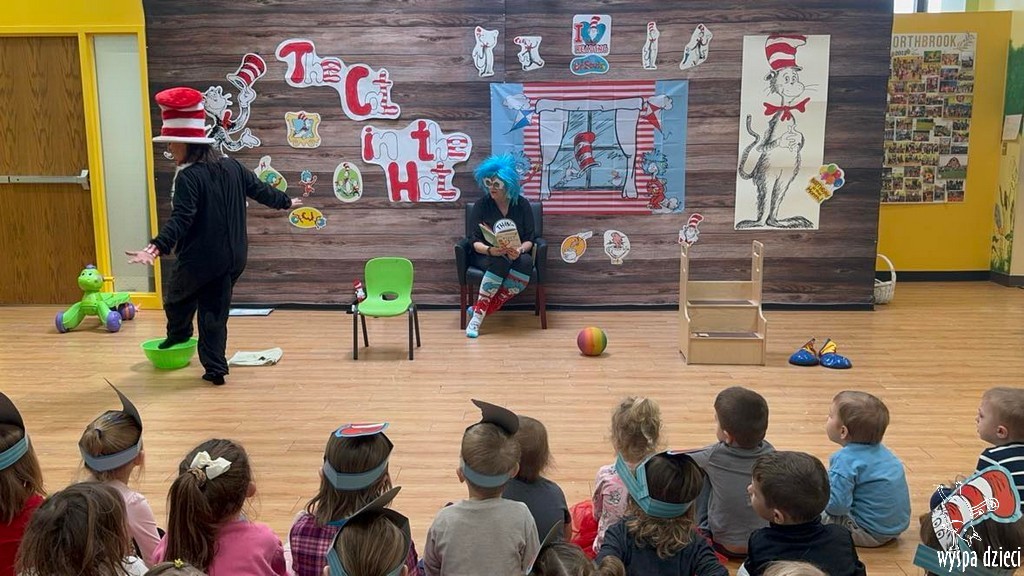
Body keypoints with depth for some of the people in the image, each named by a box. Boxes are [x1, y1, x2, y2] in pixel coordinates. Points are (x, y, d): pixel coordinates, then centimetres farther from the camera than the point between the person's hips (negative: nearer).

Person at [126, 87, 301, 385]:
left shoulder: (188, 177, -17)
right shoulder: (231, 166, 5)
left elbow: (180, 220, -28)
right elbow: (259, 189, 18)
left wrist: (156, 248, -38)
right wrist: (286, 202, 36)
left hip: (198, 259, -7)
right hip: (233, 258, 7)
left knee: (177, 299, 22)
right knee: (215, 312, 12)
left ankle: (178, 337, 45)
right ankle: (215, 368, 12)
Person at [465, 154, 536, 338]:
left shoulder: (522, 205, -1)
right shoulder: (481, 205, -4)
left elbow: (529, 239, -2)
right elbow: (475, 242, -8)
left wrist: (519, 250, -26)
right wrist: (490, 250, -30)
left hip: (516, 256, 2)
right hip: (486, 256, -1)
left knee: (526, 262, -35)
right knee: (501, 261, -38)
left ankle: (481, 311, -33)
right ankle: (477, 315, -35)